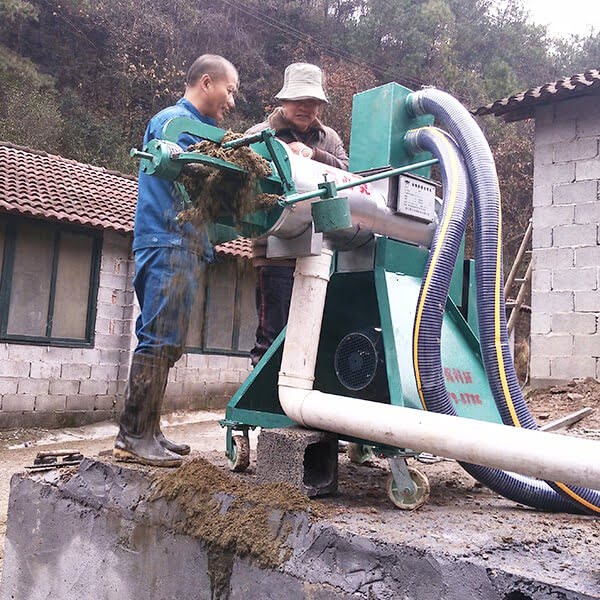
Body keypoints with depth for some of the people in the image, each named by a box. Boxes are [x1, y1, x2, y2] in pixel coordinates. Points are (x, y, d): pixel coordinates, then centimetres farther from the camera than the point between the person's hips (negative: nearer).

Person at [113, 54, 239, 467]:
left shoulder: (198, 128, 27)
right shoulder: (174, 121, -4)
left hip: (186, 248, 10)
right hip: (169, 245, -10)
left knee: (166, 342, 8)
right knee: (159, 340, -12)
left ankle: (147, 432, 13)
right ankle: (135, 436, -8)